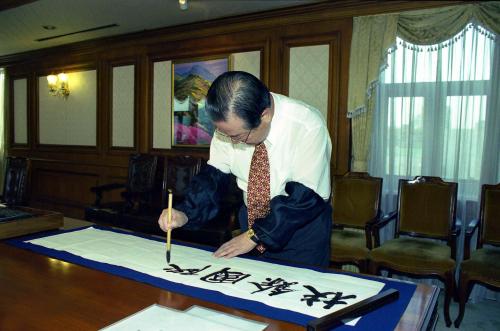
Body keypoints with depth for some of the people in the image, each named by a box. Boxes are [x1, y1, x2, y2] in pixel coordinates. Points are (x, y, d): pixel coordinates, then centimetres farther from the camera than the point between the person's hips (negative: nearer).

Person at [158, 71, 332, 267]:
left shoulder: (308, 126, -28)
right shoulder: (231, 124, -14)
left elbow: (304, 196, -26)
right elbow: (215, 174, -6)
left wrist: (254, 236, -22)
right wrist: (185, 213, -22)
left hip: (302, 224, -3)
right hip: (252, 218, 4)